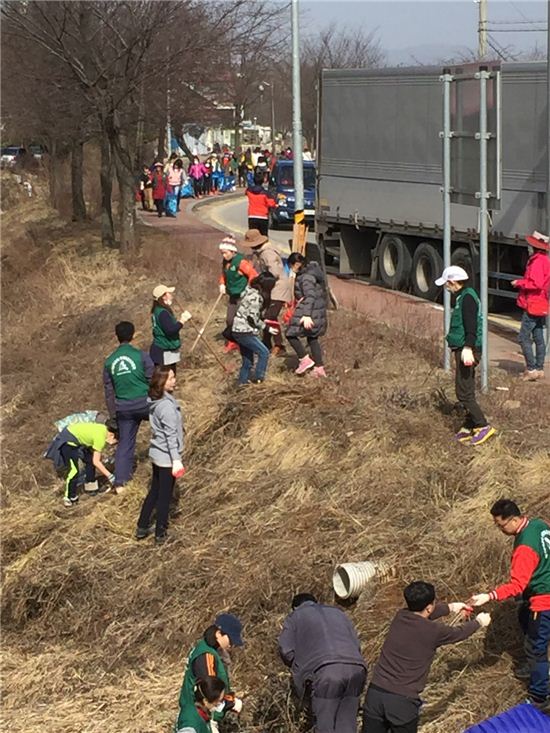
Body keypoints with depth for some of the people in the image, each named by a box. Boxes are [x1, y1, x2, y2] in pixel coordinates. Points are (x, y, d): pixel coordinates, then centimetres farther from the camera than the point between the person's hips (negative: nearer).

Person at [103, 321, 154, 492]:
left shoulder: (109, 361, 3)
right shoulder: (141, 356, -10)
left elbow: (108, 390, 9)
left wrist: (113, 413, 18)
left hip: (123, 409, 3)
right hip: (144, 404, -3)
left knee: (124, 444, 10)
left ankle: (119, 482, 7)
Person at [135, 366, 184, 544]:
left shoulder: (154, 401, 2)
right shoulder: (167, 406, -24)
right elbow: (171, 435, -24)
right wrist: (176, 460, -23)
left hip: (156, 453, 8)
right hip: (167, 456, -8)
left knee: (154, 491, 20)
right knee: (165, 495, 6)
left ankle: (142, 528, 27)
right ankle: (160, 534, 17)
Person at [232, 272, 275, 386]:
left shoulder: (249, 291, 9)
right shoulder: (256, 297, -20)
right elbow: (253, 318, -20)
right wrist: (265, 327, -8)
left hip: (239, 330, 10)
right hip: (244, 332, -10)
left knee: (247, 361, 17)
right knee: (264, 352, -6)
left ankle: (242, 383, 23)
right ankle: (258, 379, -2)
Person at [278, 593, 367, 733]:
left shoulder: (295, 617, 22)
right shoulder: (337, 613, 35)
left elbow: (286, 651, 8)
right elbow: (357, 645, 24)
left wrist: (300, 669, 24)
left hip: (324, 670, -4)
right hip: (356, 668, 4)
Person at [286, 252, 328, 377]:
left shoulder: (306, 277, -19)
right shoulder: (312, 270, 12)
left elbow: (310, 296, -29)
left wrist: (307, 315, -35)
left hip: (310, 310, -11)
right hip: (318, 311, 11)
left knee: (291, 334, -4)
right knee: (312, 338, 16)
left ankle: (305, 359, -4)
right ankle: (319, 368, 17)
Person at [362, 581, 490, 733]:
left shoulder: (400, 617, 5)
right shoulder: (433, 631, -8)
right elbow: (459, 633, 13)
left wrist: (450, 607, 44)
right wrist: (479, 622, 34)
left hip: (375, 693, 4)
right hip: (402, 701, -4)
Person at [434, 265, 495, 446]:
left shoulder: (467, 297, -15)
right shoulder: (463, 296, 16)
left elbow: (471, 326, -25)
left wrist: (468, 348, -32)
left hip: (467, 351, -11)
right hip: (462, 350, 11)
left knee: (464, 393, -10)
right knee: (466, 392, 15)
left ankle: (483, 427, -9)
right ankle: (470, 427, 21)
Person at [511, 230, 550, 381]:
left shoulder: (538, 262, -17)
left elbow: (536, 284, -26)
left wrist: (519, 283, -14)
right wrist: (523, 282, 14)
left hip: (533, 306, -10)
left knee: (524, 337, -8)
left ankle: (532, 368, -9)